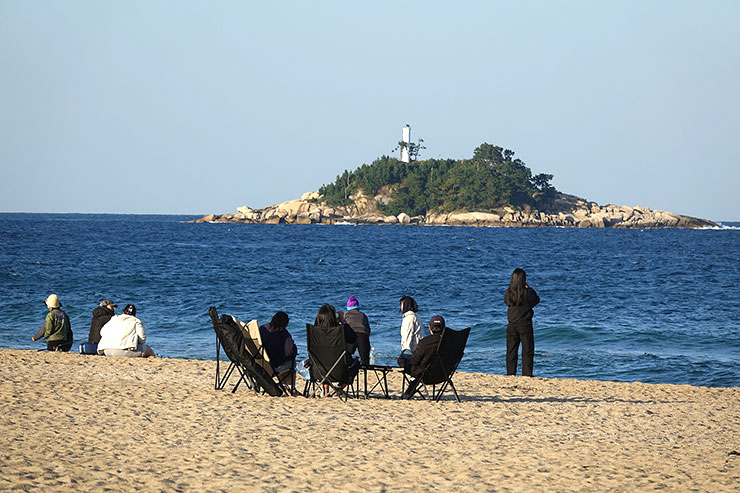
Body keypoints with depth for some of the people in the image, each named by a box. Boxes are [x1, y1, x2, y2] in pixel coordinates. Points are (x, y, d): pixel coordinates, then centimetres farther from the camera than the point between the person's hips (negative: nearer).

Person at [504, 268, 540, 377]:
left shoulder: (508, 292, -5)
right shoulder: (528, 292, -13)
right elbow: (536, 300, 4)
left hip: (512, 326, 3)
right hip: (525, 325, -3)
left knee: (511, 351, 10)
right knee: (527, 351, 4)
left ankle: (510, 374, 9)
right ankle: (527, 374, -1)